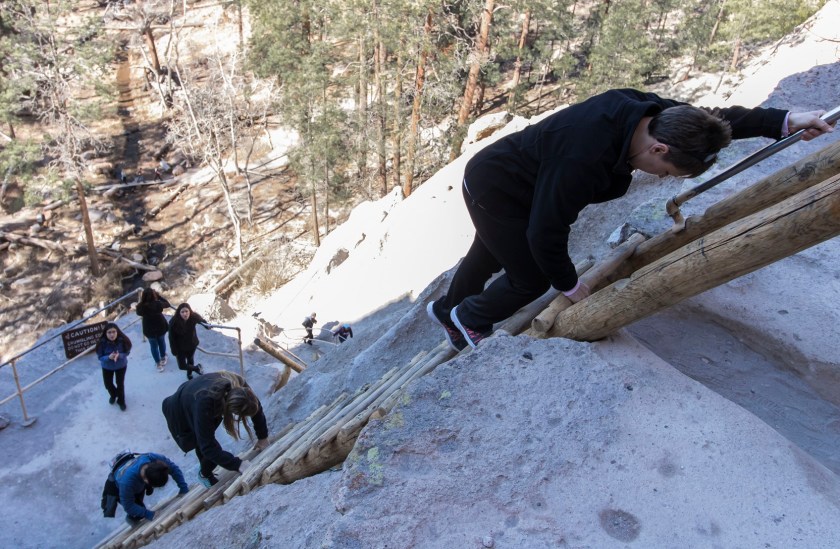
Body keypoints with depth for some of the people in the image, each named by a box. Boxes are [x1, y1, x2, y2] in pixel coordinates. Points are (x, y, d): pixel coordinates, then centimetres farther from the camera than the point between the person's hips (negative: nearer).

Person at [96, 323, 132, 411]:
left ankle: (121, 401, 37)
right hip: (107, 367, 1)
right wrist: (109, 357, -41)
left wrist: (119, 355, -39)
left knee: (120, 383, 10)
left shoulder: (123, 340, -29)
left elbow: (126, 353, -17)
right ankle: (113, 395, 52)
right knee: (108, 384, 17)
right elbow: (100, 357, -20)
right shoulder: (102, 343, -29)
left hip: (121, 366, -1)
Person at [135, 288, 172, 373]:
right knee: (161, 342, 27)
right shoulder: (158, 304, -25)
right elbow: (167, 304, -3)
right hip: (161, 326, 1)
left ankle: (158, 364, 30)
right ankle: (163, 358, 47)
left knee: (153, 346, 19)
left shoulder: (141, 306, -24)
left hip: (149, 329, -1)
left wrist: (140, 301, 1)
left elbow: (138, 312, 0)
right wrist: (158, 295, -3)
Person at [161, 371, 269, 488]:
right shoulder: (204, 402, -46)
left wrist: (263, 437, -7)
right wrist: (237, 464, -38)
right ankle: (205, 475, 26)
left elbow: (256, 408, -13)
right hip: (181, 414, -5)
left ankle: (204, 467, 51)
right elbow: (208, 446, -39)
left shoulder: (238, 386, -31)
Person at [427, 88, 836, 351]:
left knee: (487, 257, 26)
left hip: (496, 175, 8)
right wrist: (570, 285, -15)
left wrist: (783, 121, -1)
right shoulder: (584, 161, -41)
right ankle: (470, 317, 28)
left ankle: (448, 309, 53)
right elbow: (546, 233, -31)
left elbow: (708, 120, 2)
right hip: (493, 189, -8)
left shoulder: (645, 111, -17)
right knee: (532, 279, 1)